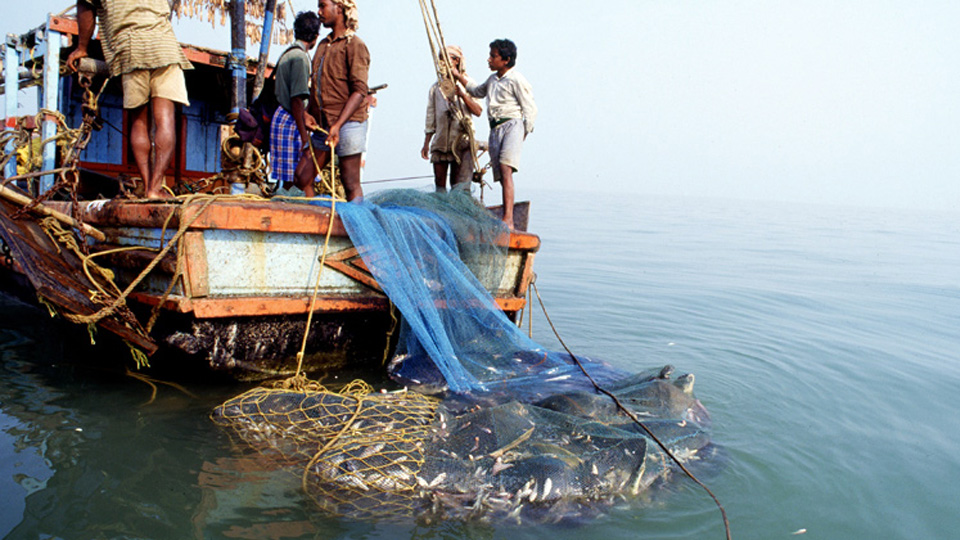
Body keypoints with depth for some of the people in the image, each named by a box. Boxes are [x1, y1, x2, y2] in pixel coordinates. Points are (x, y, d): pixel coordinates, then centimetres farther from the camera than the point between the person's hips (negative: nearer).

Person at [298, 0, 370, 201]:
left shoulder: (354, 45, -5)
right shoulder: (323, 44, 19)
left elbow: (360, 91, -14)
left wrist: (338, 124, -23)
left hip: (348, 124, -8)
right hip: (322, 125, 8)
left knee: (351, 184, -5)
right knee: (302, 178, 4)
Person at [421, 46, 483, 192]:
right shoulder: (436, 88, 15)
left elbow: (478, 111, -3)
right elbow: (430, 118, 17)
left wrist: (463, 95, -17)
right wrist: (426, 143, 13)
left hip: (462, 141, -3)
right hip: (440, 142, 3)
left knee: (459, 186, -7)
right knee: (440, 185, 0)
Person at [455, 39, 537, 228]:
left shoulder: (516, 80, -2)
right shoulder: (492, 79, 22)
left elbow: (530, 109, -3)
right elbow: (477, 91, 43)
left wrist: (523, 134, -5)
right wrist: (459, 76, 38)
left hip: (512, 124, -7)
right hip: (495, 129, 7)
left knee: (505, 169, -26)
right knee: (501, 177, 2)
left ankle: (508, 220, -34)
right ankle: (507, 226, 5)